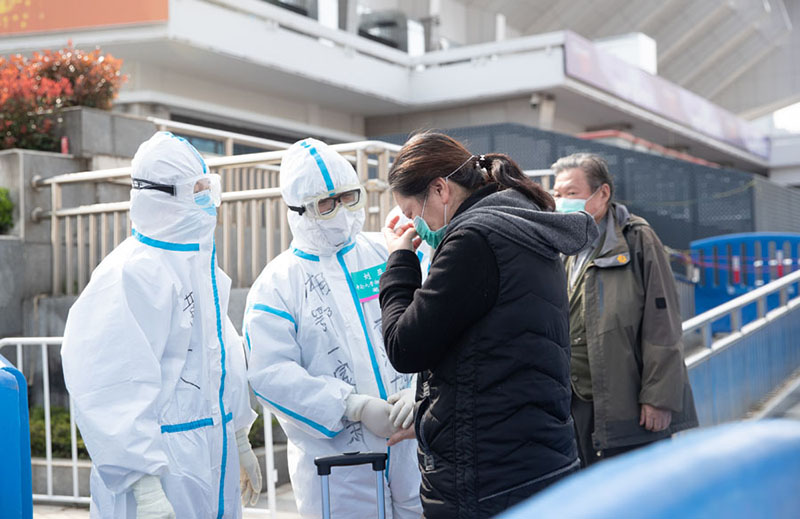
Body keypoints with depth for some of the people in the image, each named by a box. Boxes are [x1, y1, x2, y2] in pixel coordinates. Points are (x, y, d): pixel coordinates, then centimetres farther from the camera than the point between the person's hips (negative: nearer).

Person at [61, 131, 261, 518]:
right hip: (161, 471, -9)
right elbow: (115, 388, -23)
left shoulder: (201, 263, 12)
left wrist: (240, 440, 24)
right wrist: (144, 483, -25)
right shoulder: (131, 273, -18)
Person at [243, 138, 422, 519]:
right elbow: (270, 373, -11)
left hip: (410, 440, 3)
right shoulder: (276, 283, -1)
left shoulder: (388, 255, 7)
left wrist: (419, 389, -13)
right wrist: (356, 406, -16)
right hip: (334, 456, -2)